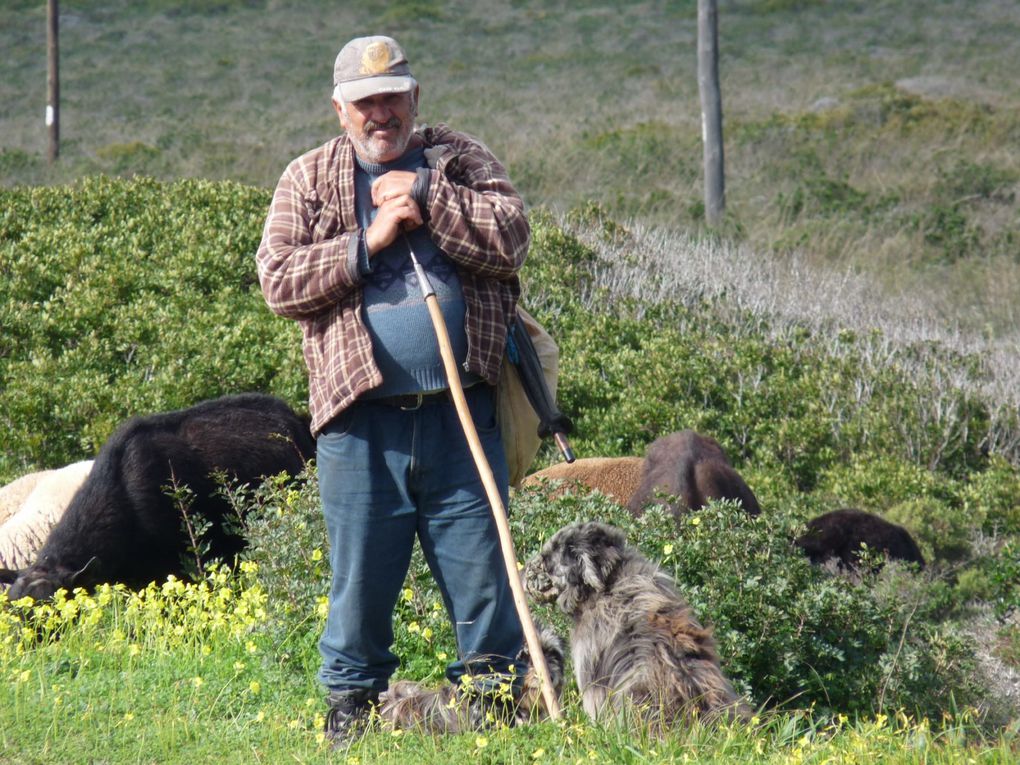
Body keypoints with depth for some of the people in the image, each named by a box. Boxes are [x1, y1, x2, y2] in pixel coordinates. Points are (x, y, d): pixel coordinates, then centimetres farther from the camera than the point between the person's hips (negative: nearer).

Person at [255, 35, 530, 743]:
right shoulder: (308, 179, 9)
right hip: (360, 419, 0)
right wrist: (366, 244, -10)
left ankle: (493, 699, 13)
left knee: (482, 565, 3)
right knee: (361, 573, 6)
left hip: (461, 414, 0)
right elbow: (278, 279, -2)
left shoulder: (463, 159, 11)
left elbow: (511, 238, -4)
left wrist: (426, 197, -9)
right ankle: (352, 704, 18)